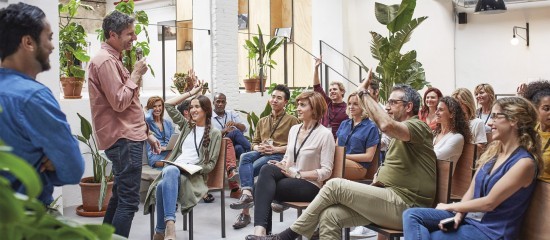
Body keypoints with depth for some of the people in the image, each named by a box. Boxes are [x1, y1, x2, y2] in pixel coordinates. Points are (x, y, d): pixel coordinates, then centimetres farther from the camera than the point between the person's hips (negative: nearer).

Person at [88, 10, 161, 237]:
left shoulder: (113, 59, 19)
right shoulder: (105, 61, -14)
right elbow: (119, 102, -21)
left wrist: (146, 134, 21)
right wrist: (136, 74, -11)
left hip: (127, 137, 11)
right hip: (123, 140, -11)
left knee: (119, 197, 17)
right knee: (129, 201, -9)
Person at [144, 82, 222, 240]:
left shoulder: (214, 133, 10)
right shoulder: (186, 126, 25)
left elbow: (211, 164, 4)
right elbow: (168, 105, 23)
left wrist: (196, 168, -15)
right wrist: (191, 92, 22)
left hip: (194, 175, -3)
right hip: (173, 168, 4)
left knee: (163, 185, -37)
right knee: (171, 171, -38)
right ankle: (169, 223, -46)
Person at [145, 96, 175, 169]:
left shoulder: (168, 123, 23)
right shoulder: (148, 122, 8)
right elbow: (147, 117, -19)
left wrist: (167, 147, -7)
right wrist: (150, 110, 5)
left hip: (169, 153, 4)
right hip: (155, 155, -4)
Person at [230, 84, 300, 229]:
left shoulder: (292, 120, 10)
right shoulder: (262, 121, 28)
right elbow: (254, 142, 25)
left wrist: (276, 149, -13)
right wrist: (257, 147, 0)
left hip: (279, 155, -5)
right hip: (261, 153, 5)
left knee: (248, 170, -30)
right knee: (245, 157, -32)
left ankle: (245, 213, -28)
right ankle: (247, 194, -47)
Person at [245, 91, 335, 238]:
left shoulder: (325, 134, -9)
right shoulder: (294, 129, 13)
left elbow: (326, 171, -12)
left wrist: (297, 174, -18)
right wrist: (281, 165, -3)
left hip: (310, 185, -6)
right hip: (289, 178, 7)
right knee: (267, 169, -27)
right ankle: (261, 230, -28)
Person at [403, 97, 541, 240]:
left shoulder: (524, 162, -16)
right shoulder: (493, 151, 9)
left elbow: (489, 203, -18)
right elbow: (471, 191, 8)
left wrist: (449, 207, -7)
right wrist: (458, 215, -10)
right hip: (468, 216, 8)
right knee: (411, 215, -12)